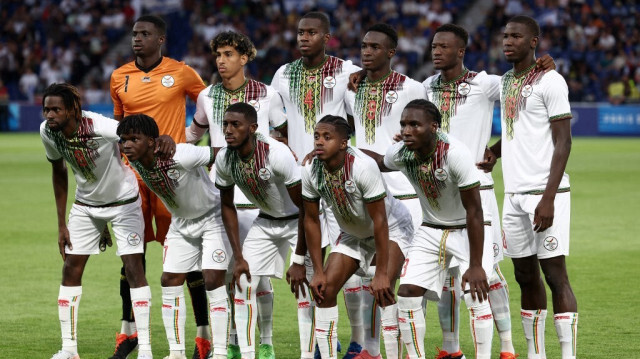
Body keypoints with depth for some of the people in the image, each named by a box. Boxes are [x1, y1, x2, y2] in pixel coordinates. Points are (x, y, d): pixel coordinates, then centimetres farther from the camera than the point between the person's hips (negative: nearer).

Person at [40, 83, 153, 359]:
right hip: (85, 205, 5)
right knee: (71, 269, -1)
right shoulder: (48, 132, -15)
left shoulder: (100, 127, -34)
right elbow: (58, 173, 1)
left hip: (123, 201, -5)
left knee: (134, 268, -12)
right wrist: (61, 224, 4)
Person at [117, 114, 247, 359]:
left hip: (212, 217, -7)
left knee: (213, 281, -13)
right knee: (170, 282, 2)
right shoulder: (135, 163, -13)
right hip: (181, 222, 7)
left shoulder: (182, 156, -34)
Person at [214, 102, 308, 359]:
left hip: (299, 222, -6)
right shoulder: (224, 159, -15)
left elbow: (305, 207, -26)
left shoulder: (277, 154, -33)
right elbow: (228, 206, 2)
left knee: (304, 289, -16)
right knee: (243, 283, -4)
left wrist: (299, 260, -24)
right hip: (265, 222, 6)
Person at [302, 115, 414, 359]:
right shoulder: (311, 172, -18)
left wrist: (381, 274, -30)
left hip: (392, 227, -6)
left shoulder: (363, 167, -35)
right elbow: (311, 220, -6)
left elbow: (379, 221, -31)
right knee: (324, 289, -4)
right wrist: (318, 271, -7)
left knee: (383, 290, -25)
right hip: (353, 233, 6)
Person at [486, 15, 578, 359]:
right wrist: (494, 151, 8)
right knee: (526, 275, 9)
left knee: (555, 273, -9)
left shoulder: (550, 81, -8)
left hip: (544, 193, -8)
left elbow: (563, 141, -12)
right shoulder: (505, 82, 15)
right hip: (513, 194, 8)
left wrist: (548, 197, -19)